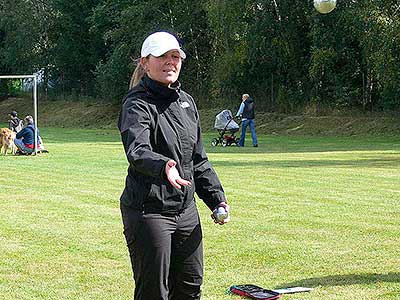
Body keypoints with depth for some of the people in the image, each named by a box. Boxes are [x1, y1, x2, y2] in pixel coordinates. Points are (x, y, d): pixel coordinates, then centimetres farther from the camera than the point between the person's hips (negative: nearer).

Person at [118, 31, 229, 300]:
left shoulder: (186, 102, 12)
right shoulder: (137, 105, -12)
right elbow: (137, 150, -33)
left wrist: (216, 198, 13)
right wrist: (163, 167, -52)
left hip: (186, 211, 7)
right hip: (148, 212, -7)